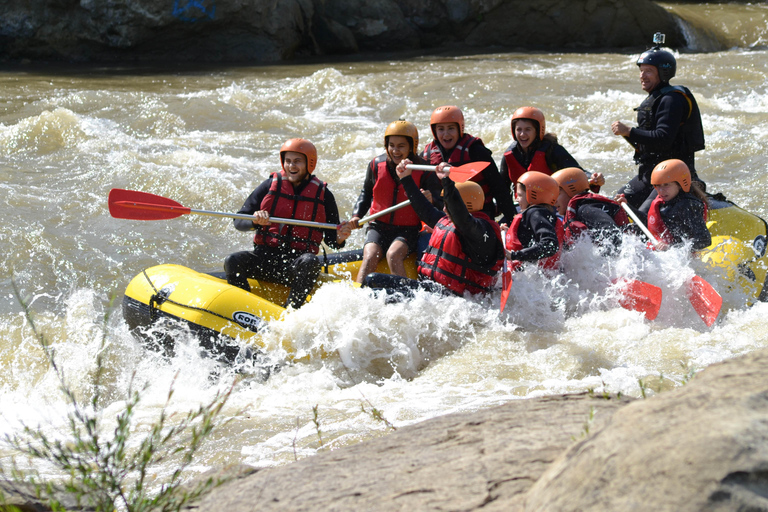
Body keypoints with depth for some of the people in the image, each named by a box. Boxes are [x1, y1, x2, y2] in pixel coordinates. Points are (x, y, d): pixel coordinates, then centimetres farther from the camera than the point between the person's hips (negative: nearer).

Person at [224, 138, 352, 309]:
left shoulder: (323, 194, 8)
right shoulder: (271, 185, 8)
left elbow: (331, 239, 11)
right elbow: (239, 221, 4)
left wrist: (340, 238, -13)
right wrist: (255, 221, -19)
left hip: (297, 261, -1)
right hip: (264, 256, 1)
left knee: (310, 263, -35)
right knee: (233, 262, -27)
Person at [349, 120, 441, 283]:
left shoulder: (424, 172, -6)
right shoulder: (376, 165, 2)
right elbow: (366, 193, 21)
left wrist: (429, 201, -32)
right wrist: (357, 215, 6)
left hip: (408, 231, -2)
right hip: (378, 227, 2)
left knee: (393, 255, -32)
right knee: (370, 257, -26)